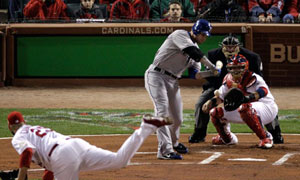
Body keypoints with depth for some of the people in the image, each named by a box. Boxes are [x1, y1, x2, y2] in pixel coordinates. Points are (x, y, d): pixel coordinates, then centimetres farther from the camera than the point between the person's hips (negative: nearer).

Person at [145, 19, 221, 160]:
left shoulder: (195, 47, 15)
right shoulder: (180, 35, -10)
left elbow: (194, 74, 13)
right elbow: (193, 52, -27)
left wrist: (211, 73, -7)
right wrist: (211, 67, -28)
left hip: (172, 81, 8)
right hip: (156, 75, -8)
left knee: (177, 118, 9)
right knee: (162, 111, -20)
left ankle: (173, 142, 38)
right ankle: (165, 150, -27)